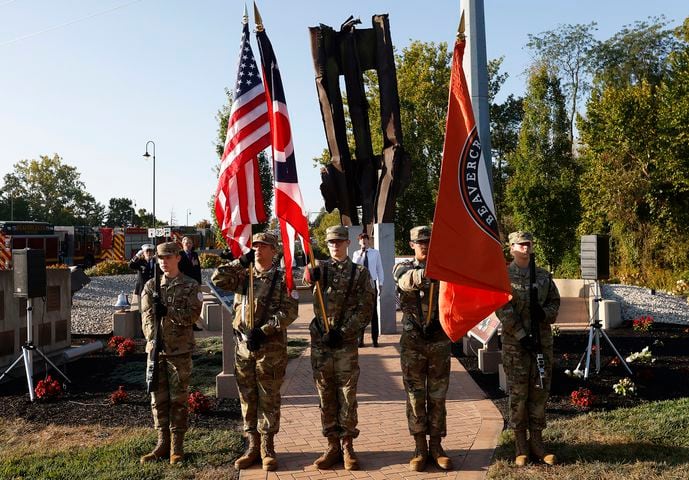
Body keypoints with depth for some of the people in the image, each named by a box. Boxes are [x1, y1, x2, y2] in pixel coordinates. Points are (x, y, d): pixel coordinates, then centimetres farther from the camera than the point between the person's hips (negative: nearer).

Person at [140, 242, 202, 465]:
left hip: (180, 350, -3)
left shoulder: (190, 286, -1)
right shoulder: (151, 285, 9)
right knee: (158, 398, 9)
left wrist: (168, 311, -21)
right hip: (156, 349, 3)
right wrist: (153, 339, -13)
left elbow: (192, 315, -9)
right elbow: (146, 316, 1)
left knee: (178, 399, 4)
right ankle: (162, 443, 20)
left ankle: (177, 446, 13)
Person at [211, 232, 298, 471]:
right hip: (243, 345, 4)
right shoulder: (242, 275, 10)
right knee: (248, 399, 10)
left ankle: (267, 448, 15)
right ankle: (253, 446, 22)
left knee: (269, 399, 4)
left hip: (271, 347, -4)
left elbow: (289, 311, -11)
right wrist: (241, 262, -4)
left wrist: (263, 331, -18)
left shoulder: (282, 278, -3)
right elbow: (218, 279, -3)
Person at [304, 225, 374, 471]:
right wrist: (309, 275, -37)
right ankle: (332, 445, 20)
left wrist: (342, 332, -13)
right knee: (326, 396, 9)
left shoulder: (360, 273, 2)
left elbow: (365, 310, -3)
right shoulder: (320, 268, 8)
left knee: (347, 396, 5)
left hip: (347, 343, -2)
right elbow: (303, 282, -13)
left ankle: (347, 445, 17)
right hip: (320, 342, 2)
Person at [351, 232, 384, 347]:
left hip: (372, 283, -1)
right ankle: (360, 338, 14)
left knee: (373, 311, 3)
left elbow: (379, 268, 4)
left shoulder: (375, 253, 0)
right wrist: (361, 254, -14)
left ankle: (374, 339, 11)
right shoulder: (356, 254, 5)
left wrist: (380, 283, 3)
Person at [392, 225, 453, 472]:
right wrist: (427, 273, -44)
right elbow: (408, 281, -23)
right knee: (415, 396, 6)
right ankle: (420, 448, 17)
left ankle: (436, 446, 19)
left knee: (437, 396, 8)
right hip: (412, 343, -1)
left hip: (439, 342, 1)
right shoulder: (403, 268, 1)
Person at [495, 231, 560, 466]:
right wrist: (522, 336, -17)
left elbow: (555, 302, 13)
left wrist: (544, 313, -10)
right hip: (515, 344, -4)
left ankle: (537, 442, 21)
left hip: (543, 342, 4)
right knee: (518, 395, 2)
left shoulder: (544, 276, 10)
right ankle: (520, 446, 13)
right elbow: (503, 310, -11)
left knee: (540, 393, 9)